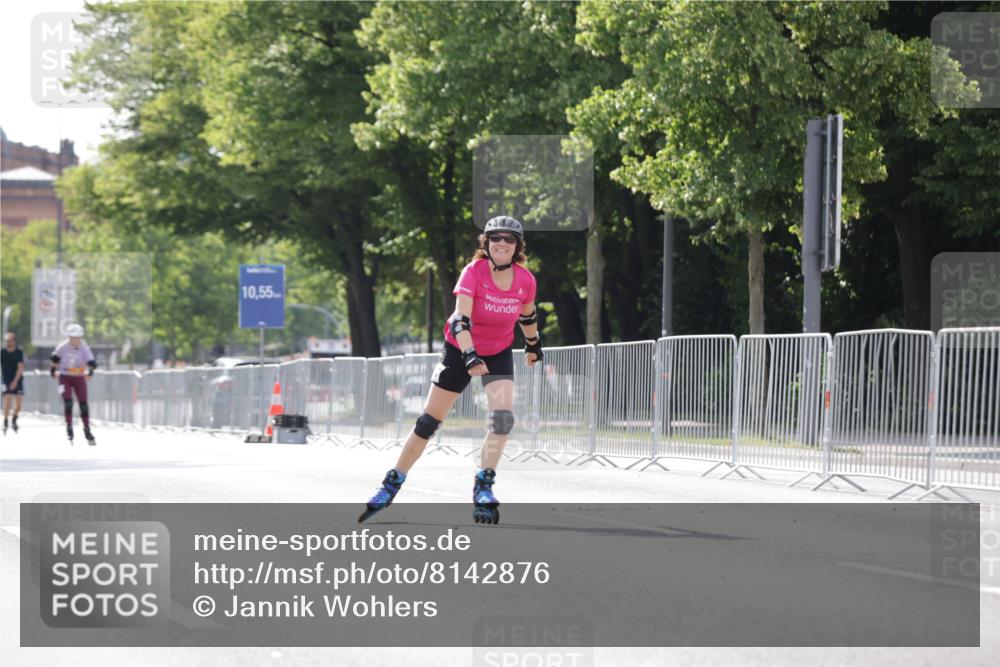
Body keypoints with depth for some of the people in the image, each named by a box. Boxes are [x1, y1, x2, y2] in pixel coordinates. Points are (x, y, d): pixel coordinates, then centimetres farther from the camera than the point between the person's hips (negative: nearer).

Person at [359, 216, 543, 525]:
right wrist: (470, 356, -50)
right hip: (461, 350, -2)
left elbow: (527, 314, 10)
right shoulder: (474, 272, -25)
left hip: (498, 355, 2)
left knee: (502, 416, -20)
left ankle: (484, 487, -9)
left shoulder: (525, 280, -12)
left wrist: (533, 345, 24)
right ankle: (392, 486, 16)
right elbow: (460, 318, -36)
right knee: (428, 422, 3)